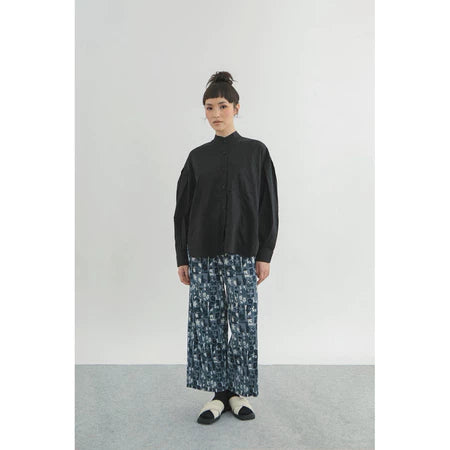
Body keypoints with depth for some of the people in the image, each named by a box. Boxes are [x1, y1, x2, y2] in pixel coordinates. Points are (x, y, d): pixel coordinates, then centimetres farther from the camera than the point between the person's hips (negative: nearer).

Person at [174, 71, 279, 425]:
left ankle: (239, 392, 19)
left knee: (244, 321, 2)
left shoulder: (256, 151, 4)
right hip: (203, 252, 2)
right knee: (207, 321, 4)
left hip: (242, 251, -1)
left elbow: (268, 206, 1)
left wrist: (265, 255, -4)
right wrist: (182, 258, 4)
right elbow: (183, 209, 8)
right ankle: (218, 393, 17)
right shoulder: (197, 157, 8)